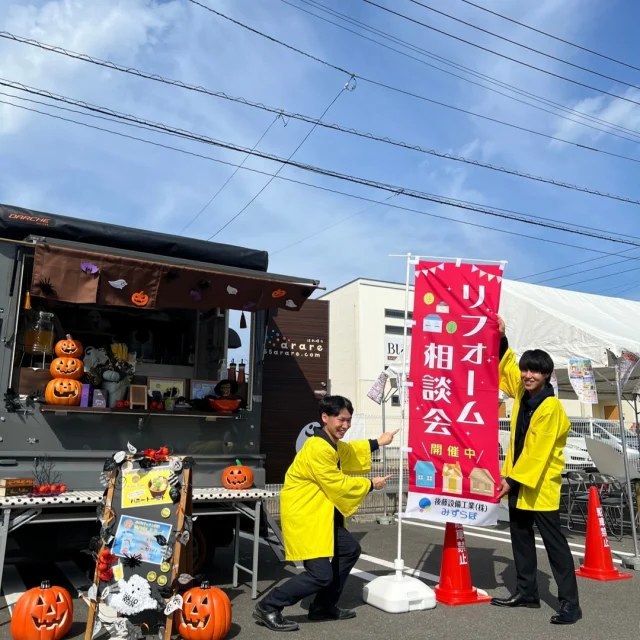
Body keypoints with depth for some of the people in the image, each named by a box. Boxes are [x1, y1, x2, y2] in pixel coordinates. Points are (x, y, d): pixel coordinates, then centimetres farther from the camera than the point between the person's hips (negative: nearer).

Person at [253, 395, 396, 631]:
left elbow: (348, 451, 33)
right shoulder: (318, 448, -24)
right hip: (302, 516, -11)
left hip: (321, 514, 11)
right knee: (321, 574, -13)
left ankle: (323, 607, 28)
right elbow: (338, 486, -18)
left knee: (350, 550, 18)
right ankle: (267, 607, 1)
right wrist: (370, 485, -5)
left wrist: (377, 443, 30)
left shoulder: (331, 443, 10)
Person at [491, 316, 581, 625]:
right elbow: (506, 367, 18)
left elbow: (537, 451, -21)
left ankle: (570, 602, 9)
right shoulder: (522, 393, 2)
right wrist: (501, 339, 5)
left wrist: (512, 480, -21)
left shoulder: (550, 407, -19)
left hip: (540, 485, -8)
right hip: (518, 479, 8)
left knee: (554, 542, -1)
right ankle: (527, 592, 27)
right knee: (520, 538, 15)